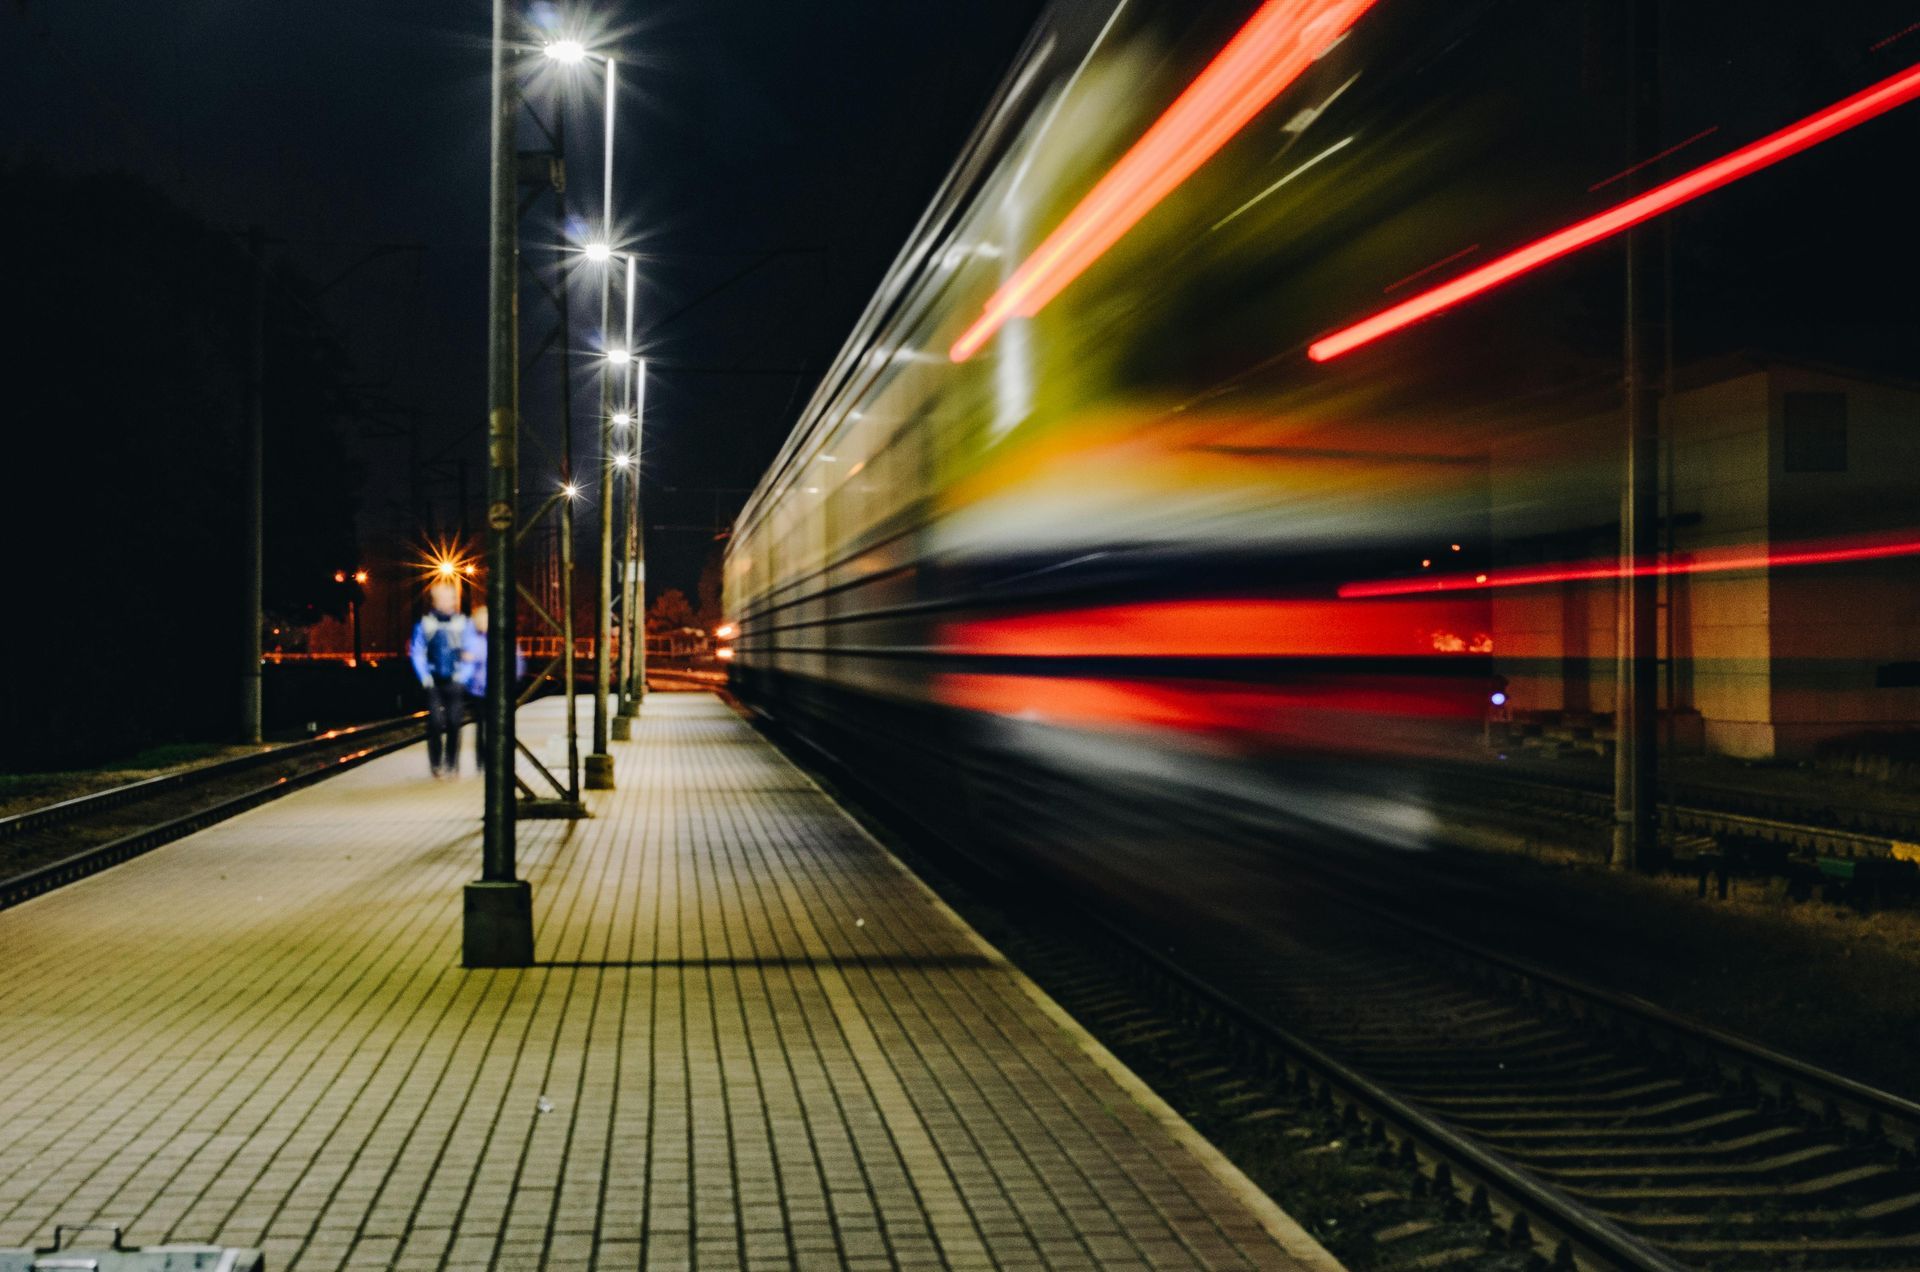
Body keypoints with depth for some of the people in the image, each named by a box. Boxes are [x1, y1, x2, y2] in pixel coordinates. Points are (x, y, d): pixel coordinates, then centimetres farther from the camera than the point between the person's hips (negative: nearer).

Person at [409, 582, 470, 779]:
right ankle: (437, 765, 4)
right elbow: (416, 652, 4)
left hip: (455, 682, 1)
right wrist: (425, 677, -4)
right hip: (434, 683, -1)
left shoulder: (463, 623, 5)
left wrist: (462, 675, -3)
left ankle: (452, 765, 8)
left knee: (454, 724, 0)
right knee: (435, 723, -5)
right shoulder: (424, 624, 2)